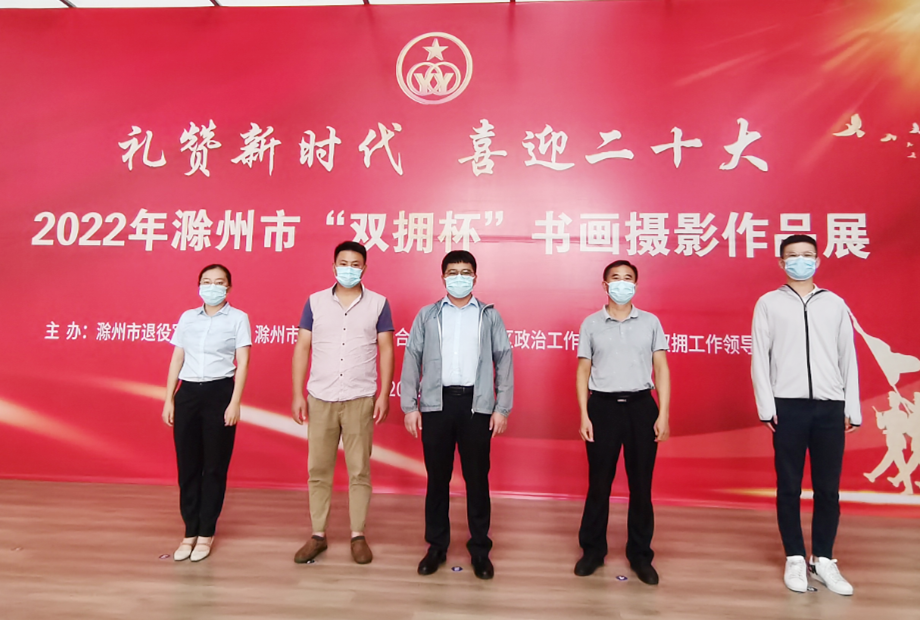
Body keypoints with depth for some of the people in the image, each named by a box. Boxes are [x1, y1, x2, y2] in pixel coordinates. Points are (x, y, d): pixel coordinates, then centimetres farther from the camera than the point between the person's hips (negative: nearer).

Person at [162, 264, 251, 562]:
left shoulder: (238, 318, -1)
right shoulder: (187, 317, 10)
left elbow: (242, 363, -6)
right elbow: (176, 360, 12)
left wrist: (234, 402, -13)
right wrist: (169, 399, 7)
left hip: (219, 393, -3)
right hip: (187, 394, 3)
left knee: (214, 467, 5)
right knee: (187, 466, 7)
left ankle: (206, 534, 18)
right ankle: (190, 532, 21)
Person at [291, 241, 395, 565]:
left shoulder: (378, 303, 1)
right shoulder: (315, 302, 4)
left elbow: (386, 350, 1)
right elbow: (302, 348, 5)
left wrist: (384, 396, -5)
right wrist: (298, 394, -1)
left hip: (360, 400, -1)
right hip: (320, 398, 2)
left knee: (360, 470, 6)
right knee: (318, 469, 9)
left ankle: (358, 535, 19)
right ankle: (318, 535, 22)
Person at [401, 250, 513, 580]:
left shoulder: (490, 315, 7)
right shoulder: (426, 315, 8)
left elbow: (504, 361, 5)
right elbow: (412, 360, 6)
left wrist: (502, 407, -1)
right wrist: (410, 406, -1)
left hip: (476, 404, 0)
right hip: (436, 403, 1)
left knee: (477, 478, 6)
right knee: (437, 477, 9)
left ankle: (480, 549, 21)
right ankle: (437, 546, 24)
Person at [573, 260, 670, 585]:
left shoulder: (650, 322, 6)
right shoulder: (591, 324, 5)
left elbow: (661, 369, 5)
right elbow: (583, 372, 5)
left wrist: (663, 414, -3)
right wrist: (584, 416, -3)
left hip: (641, 405, 1)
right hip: (603, 406, 0)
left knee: (641, 484, 8)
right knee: (599, 483, 7)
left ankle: (640, 554, 23)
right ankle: (593, 549, 23)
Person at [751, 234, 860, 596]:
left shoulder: (835, 304, 9)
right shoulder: (768, 304, 4)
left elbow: (848, 358, 8)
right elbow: (759, 358, 0)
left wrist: (852, 409, 4)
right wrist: (766, 406, -5)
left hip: (830, 406, 2)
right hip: (788, 406, -1)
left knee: (828, 487, 7)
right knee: (789, 487, 7)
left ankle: (823, 560, 22)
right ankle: (795, 559, 20)